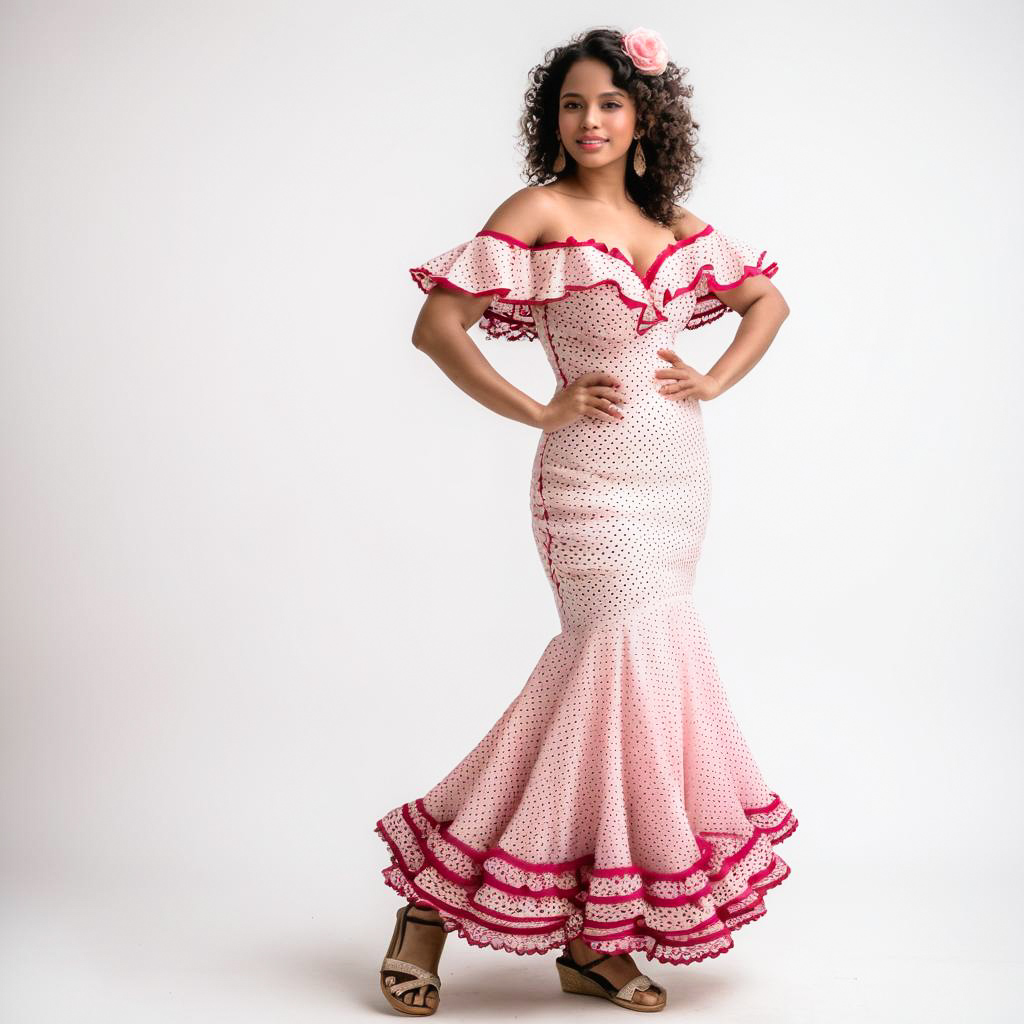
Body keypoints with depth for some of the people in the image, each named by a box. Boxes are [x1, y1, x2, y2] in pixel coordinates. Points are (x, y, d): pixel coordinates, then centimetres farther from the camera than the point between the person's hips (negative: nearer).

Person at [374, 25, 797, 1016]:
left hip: (679, 474, 6)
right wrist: (538, 410, -9)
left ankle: (589, 939, 13)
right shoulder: (539, 210, -4)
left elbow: (768, 298, 24)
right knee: (630, 663, -12)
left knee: (614, 668, 5)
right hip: (595, 476, -5)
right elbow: (437, 325, -10)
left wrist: (713, 381, 9)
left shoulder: (675, 221, 12)